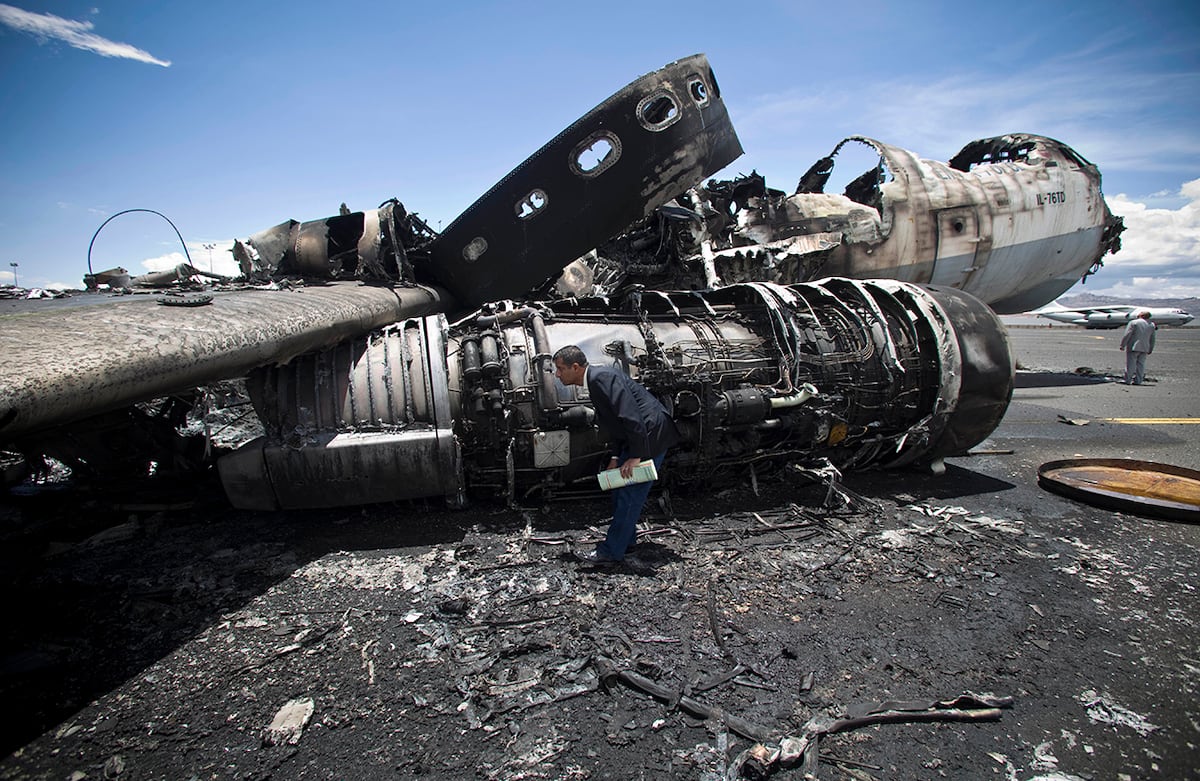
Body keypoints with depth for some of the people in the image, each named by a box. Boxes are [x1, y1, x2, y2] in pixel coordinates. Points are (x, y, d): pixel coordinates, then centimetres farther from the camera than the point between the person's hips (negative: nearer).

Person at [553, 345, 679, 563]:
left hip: (650, 437, -11)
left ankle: (612, 551, 4)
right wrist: (616, 457, 12)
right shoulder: (595, 381, 13)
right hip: (639, 437, 11)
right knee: (620, 487, 18)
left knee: (629, 494, -4)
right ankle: (625, 538, 32)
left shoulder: (601, 377, -20)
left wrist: (635, 456, -23)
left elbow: (630, 416, -26)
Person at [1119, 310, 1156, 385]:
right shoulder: (1152, 325, 13)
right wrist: (1150, 350, 22)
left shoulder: (1133, 323, -6)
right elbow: (1152, 340, 16)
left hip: (1133, 347, -5)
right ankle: (1138, 381, 8)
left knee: (1130, 365, -4)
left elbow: (1127, 335, -10)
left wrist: (1122, 345, -5)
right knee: (1140, 365, 9)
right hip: (1144, 348, 5)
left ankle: (1127, 380, -4)